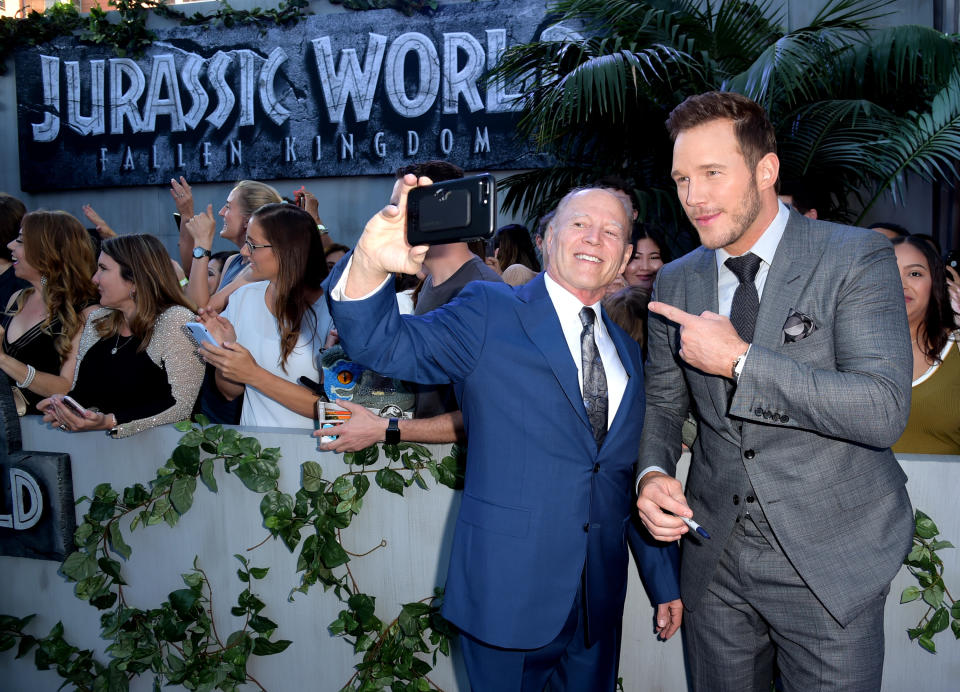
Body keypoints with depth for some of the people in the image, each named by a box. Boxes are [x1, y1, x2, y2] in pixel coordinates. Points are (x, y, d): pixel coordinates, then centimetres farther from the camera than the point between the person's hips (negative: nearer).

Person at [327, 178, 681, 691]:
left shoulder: (627, 351, 10)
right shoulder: (489, 313, -6)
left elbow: (634, 479, 14)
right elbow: (385, 346, -20)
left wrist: (665, 584, 17)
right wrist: (370, 265, -40)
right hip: (509, 595, -5)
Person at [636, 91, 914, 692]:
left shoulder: (856, 257, -11)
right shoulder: (676, 282, 4)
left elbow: (884, 411, -22)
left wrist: (738, 360, -23)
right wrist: (653, 473, -8)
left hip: (830, 561, -4)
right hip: (716, 554, 5)